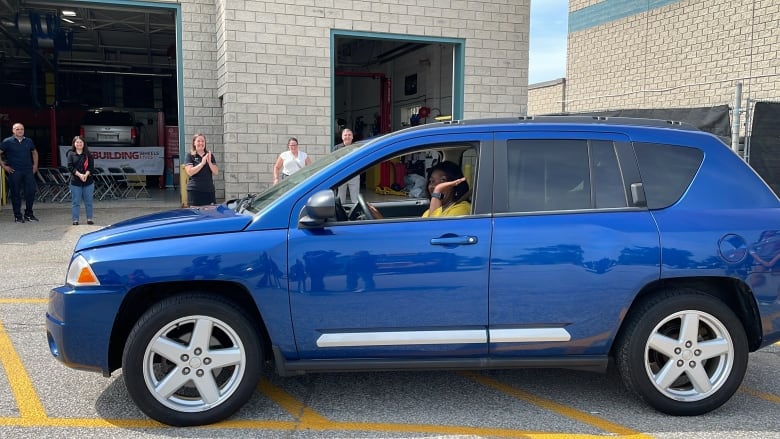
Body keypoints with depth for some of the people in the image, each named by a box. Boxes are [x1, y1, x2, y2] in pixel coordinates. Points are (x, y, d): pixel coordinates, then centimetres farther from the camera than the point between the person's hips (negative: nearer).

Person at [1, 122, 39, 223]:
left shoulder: (29, 141, 9)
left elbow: (34, 152, 24)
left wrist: (35, 165, 15)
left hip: (28, 171, 3)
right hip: (14, 172, -3)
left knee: (31, 191, 0)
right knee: (16, 193, 2)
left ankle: (28, 214, 14)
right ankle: (17, 216, 10)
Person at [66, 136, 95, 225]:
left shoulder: (88, 154, 6)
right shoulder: (71, 154, 3)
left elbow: (91, 166, -1)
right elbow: (70, 167, -5)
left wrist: (86, 175, -17)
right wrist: (79, 175, -17)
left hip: (88, 181, 1)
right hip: (75, 181, -1)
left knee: (88, 201, 7)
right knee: (75, 202, 3)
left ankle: (89, 219, 16)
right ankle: (75, 220, 9)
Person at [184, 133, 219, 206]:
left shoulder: (210, 155, 12)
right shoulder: (189, 155, 3)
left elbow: (216, 172, 6)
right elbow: (190, 172, -9)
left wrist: (209, 162, -10)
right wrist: (202, 163, -15)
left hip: (209, 190, 3)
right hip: (195, 190, -3)